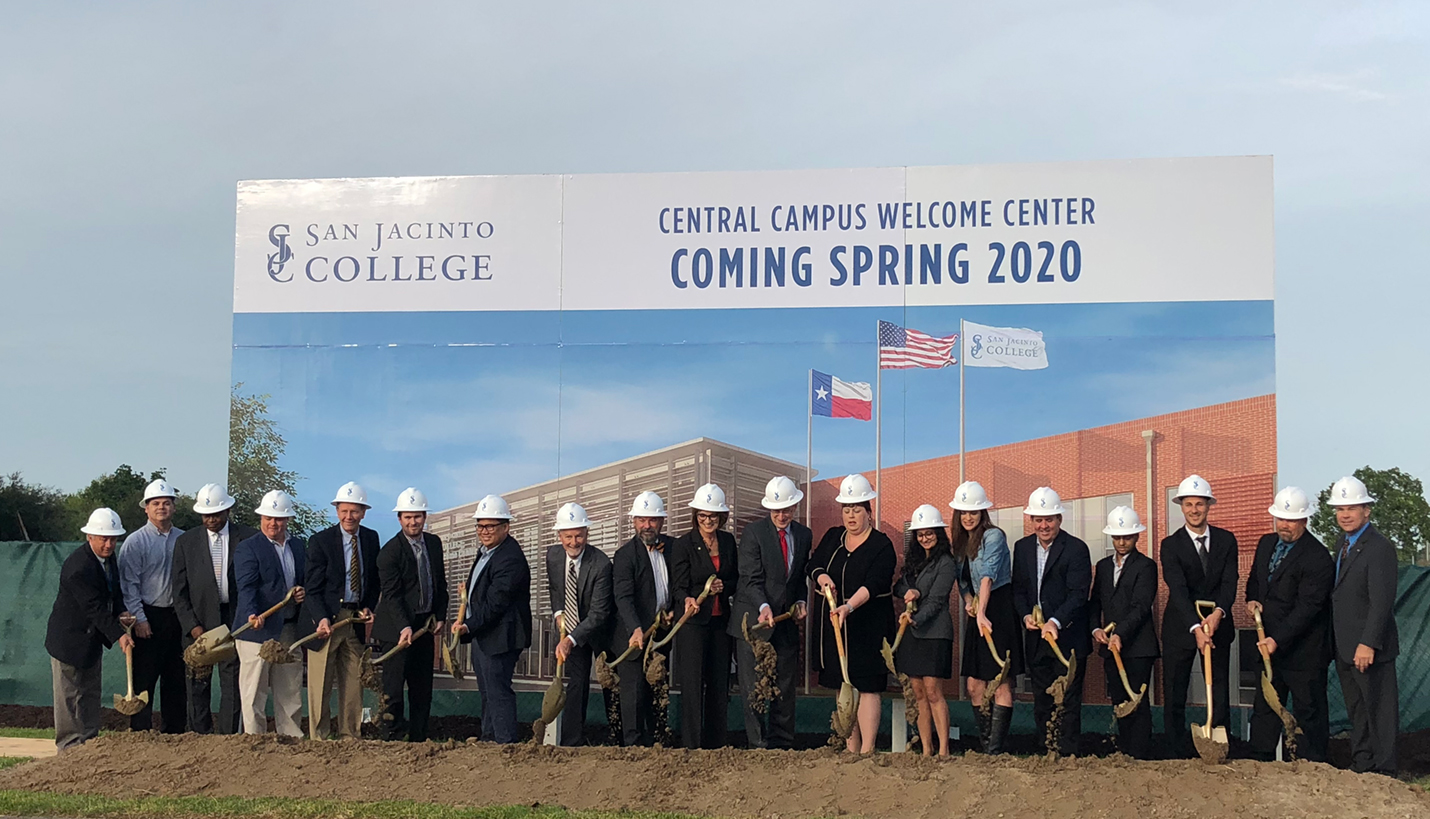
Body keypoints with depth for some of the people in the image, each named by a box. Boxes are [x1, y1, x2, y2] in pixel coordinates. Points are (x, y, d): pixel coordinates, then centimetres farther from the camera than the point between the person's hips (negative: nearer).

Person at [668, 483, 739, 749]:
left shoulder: (728, 541, 8)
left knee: (719, 682, 7)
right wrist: (687, 600, -29)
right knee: (692, 683, -6)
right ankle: (691, 745, -2)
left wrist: (724, 587, -7)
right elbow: (678, 586, -8)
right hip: (693, 621, -5)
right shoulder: (683, 544, -5)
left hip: (721, 621, 5)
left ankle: (715, 744, 16)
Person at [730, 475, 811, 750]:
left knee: (786, 686, 6)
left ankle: (783, 745, 14)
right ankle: (758, 745, 4)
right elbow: (751, 578, -12)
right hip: (753, 619, -4)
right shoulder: (753, 531, -6)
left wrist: (801, 601, 2)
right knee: (753, 687, -3)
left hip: (786, 620, 4)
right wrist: (763, 607, -26)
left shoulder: (804, 535, 10)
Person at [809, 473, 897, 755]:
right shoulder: (832, 537, 10)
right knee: (844, 688, 7)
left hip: (869, 626, -5)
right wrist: (822, 577, -17)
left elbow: (873, 584, -20)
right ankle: (851, 751, 13)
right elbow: (813, 564, 7)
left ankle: (867, 752, -6)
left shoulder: (882, 545, -9)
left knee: (867, 688, -7)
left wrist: (849, 607, -36)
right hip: (835, 625, 6)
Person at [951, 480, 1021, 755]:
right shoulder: (961, 541, 13)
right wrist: (968, 601, 2)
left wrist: (981, 612, -35)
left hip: (1000, 612, -8)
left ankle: (995, 751, -7)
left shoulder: (994, 536, -12)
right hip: (977, 614, 8)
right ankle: (986, 747, 13)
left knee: (1002, 685, -5)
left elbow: (988, 575, -25)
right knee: (974, 686, 6)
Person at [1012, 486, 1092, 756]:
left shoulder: (1076, 549, -9)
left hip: (1068, 637, -5)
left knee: (1068, 701, -2)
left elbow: (1078, 594, -16)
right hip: (1035, 637, 6)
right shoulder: (1022, 547, 9)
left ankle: (1067, 756, 4)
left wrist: (1055, 622, -28)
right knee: (1041, 701, 11)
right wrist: (1025, 615, -5)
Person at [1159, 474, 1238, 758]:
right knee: (1174, 697, 0)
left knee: (1220, 697, 5)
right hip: (1180, 628, -2)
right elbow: (1178, 590, -17)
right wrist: (1196, 627, -30)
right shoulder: (1171, 545, -6)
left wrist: (1218, 612, -27)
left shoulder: (1226, 540, 3)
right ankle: (1180, 757, 8)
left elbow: (1229, 582, -7)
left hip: (1218, 626, 2)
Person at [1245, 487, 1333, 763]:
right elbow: (1254, 578, 24)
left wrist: (1279, 640, -27)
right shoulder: (1266, 543, 8)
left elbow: (1307, 607, -22)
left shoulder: (1318, 558, -17)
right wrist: (1252, 600, 2)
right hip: (1271, 645, 8)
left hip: (1304, 651, -8)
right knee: (1264, 708, 12)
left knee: (1308, 712, 2)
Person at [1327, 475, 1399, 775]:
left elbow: (1381, 602, -21)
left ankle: (1383, 772, 9)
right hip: (1345, 648, 9)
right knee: (1357, 712, 16)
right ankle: (1360, 766, 26)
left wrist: (1368, 644, -25)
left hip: (1369, 648, -9)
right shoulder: (1342, 542, 12)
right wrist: (1337, 643, 13)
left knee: (1379, 711, 2)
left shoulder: (1380, 548, -16)